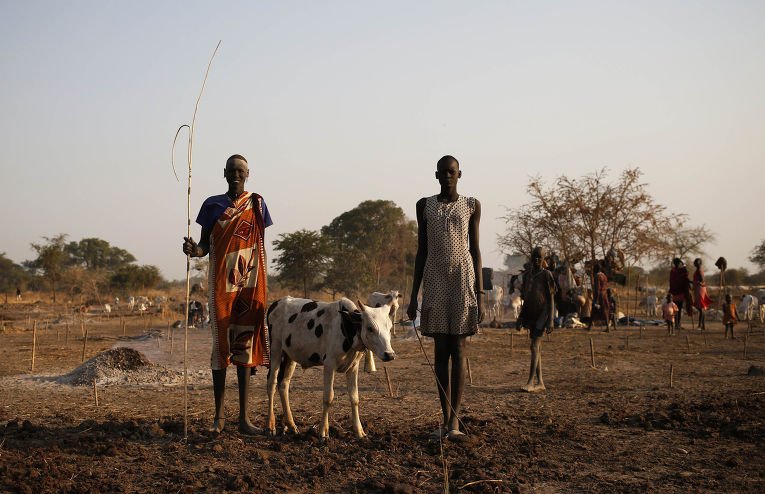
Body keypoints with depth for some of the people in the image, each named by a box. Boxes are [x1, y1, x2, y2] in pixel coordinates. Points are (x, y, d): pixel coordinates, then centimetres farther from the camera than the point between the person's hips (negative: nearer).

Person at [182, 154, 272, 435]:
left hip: (249, 285, 0)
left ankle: (244, 416, 3)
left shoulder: (257, 204, 8)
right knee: (220, 345, -1)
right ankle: (219, 416, 6)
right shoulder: (212, 205, 7)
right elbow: (205, 247, 8)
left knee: (245, 344, 0)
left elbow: (260, 246, 9)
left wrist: (261, 289, 5)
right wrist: (194, 249, -17)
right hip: (220, 284, 0)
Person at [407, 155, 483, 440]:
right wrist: (413, 296, 4)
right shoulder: (425, 206, 8)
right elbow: (421, 251, 9)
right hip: (434, 280, 2)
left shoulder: (471, 206, 5)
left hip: (463, 279, -2)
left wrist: (479, 296, -1)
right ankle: (446, 419, 6)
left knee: (458, 350, -7)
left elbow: (475, 249, 5)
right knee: (441, 351, 2)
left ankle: (455, 419, -9)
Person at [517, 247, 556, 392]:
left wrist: (550, 320, -13)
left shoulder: (546, 275, -5)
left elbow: (551, 298, -7)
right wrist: (520, 317, 16)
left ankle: (531, 382, -17)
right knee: (537, 348, 8)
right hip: (530, 314, 7)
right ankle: (540, 382, 12)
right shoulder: (527, 275, 13)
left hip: (542, 314, -7)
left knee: (535, 346, -14)